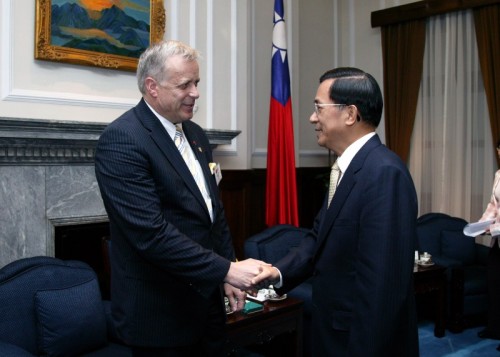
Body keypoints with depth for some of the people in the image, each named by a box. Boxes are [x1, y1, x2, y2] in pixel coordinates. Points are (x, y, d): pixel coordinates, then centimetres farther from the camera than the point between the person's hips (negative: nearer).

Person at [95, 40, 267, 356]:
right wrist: (227, 270, -22)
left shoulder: (196, 134, 8)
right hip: (160, 314, -7)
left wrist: (228, 276, 7)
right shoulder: (121, 140, -17)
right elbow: (151, 233, -25)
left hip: (207, 300, 7)